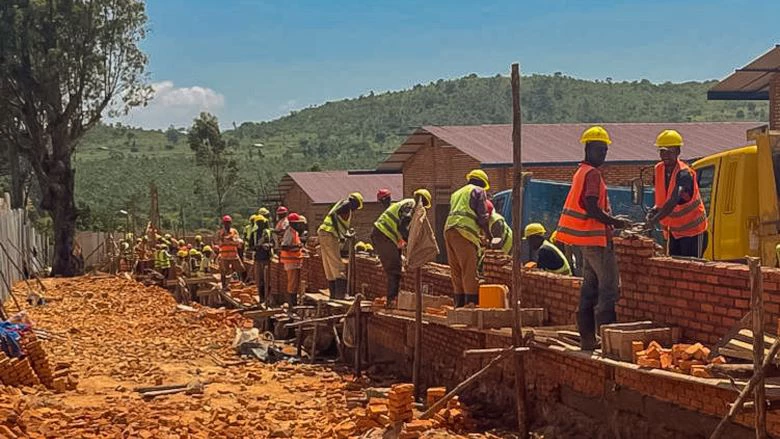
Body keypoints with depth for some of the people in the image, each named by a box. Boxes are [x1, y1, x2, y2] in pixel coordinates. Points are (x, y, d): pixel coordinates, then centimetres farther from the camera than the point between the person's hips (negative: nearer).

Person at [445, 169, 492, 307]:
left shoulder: (456, 193, 31)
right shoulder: (478, 191, 8)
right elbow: (482, 217, -2)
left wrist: (478, 235, 30)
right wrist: (488, 234, 13)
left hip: (448, 229, 8)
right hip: (463, 233, -8)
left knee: (456, 271, 10)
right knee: (470, 271, -9)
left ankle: (460, 304, 11)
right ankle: (472, 303, -14)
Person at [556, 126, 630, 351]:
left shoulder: (581, 172, 16)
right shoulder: (593, 174, -14)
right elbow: (591, 207, -23)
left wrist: (611, 220, 13)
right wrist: (614, 222, -12)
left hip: (587, 238, 10)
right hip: (596, 238, -10)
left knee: (590, 286, 12)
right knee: (609, 287, -9)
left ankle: (587, 337, 15)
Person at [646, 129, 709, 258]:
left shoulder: (684, 174, -23)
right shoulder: (659, 169, 0)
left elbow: (674, 200, -37)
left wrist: (656, 219, -48)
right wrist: (655, 210, -9)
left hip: (692, 229, -7)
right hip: (673, 230, 7)